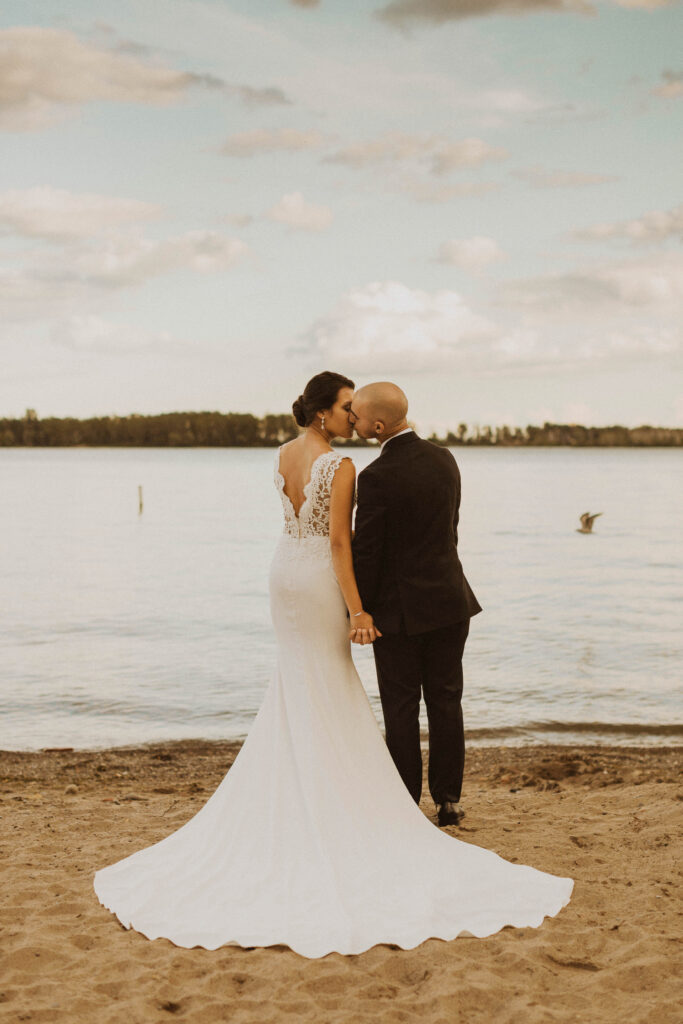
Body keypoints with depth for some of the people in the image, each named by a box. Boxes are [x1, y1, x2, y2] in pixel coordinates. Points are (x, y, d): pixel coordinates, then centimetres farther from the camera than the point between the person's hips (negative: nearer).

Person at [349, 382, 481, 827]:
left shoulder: (377, 477, -19)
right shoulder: (445, 459, 1)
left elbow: (367, 552, -14)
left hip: (399, 608, -5)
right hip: (450, 600, 6)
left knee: (401, 710, 6)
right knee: (446, 702, 13)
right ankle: (449, 800, 19)